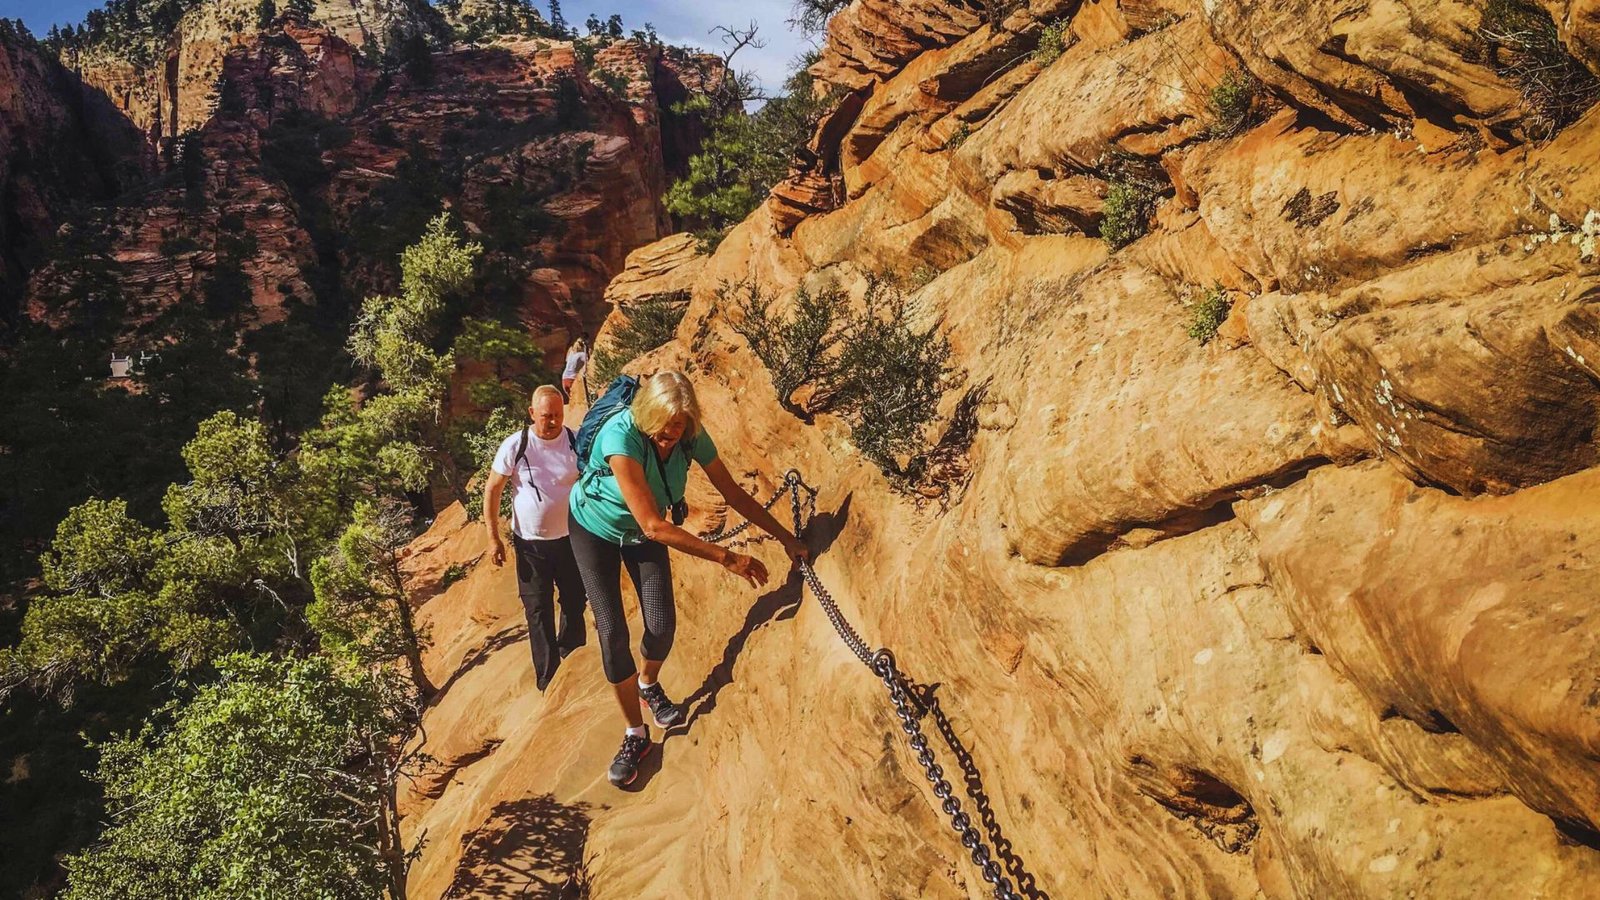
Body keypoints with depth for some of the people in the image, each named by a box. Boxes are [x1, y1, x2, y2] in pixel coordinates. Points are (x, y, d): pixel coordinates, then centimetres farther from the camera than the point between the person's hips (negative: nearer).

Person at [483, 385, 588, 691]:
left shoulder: (576, 442, -10)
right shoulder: (515, 446, -13)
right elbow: (492, 489, -4)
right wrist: (493, 537, -5)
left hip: (571, 538, 2)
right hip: (530, 543, -1)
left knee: (574, 602, 16)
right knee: (538, 611, 5)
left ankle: (572, 655, 41)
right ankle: (547, 681, 16)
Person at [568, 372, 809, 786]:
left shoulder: (692, 437, -24)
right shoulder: (621, 437, -41)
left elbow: (733, 493, -11)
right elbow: (653, 526, -43)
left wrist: (785, 537, -11)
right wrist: (727, 558, -42)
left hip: (645, 531, 4)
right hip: (596, 529, -4)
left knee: (662, 625, -2)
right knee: (612, 632, -10)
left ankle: (648, 684, 32)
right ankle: (636, 735, 8)